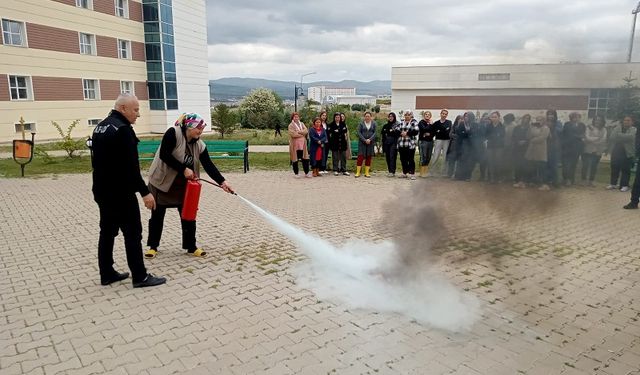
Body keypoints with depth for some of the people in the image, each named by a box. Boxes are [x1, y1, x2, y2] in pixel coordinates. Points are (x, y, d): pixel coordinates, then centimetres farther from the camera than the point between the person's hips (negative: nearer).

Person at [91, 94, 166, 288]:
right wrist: (144, 192, -20)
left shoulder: (100, 127, 13)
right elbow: (131, 166, -23)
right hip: (120, 193, -10)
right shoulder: (123, 128, -18)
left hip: (102, 190, 10)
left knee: (107, 232, 14)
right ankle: (140, 277, 4)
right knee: (133, 233, -2)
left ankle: (107, 274, 23)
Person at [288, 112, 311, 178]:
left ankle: (306, 173, 11)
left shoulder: (302, 124, 14)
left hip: (302, 144, 4)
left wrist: (298, 132, -15)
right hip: (294, 144, -4)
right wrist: (302, 133, -7)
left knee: (305, 158, 3)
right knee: (295, 158, 1)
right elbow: (293, 134, -17)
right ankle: (296, 173, 12)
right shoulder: (291, 125, -2)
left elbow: (306, 131, -1)